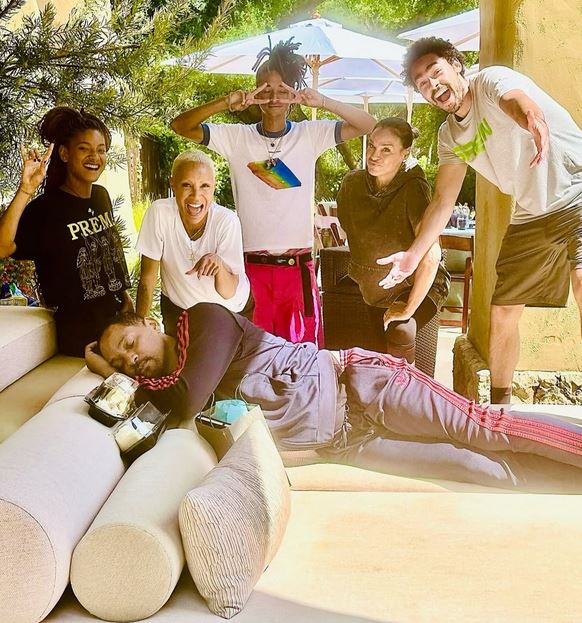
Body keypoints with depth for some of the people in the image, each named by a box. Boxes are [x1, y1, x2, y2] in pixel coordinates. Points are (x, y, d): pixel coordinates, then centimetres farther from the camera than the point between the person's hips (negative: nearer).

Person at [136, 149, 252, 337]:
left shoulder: (227, 221, -24)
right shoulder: (159, 212, -24)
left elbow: (228, 293, -22)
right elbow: (147, 278, -16)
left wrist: (219, 265, -41)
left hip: (232, 309, 0)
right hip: (178, 308, 1)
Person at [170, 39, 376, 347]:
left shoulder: (310, 134, 3)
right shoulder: (237, 137, 2)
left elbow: (367, 125, -3)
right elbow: (182, 125, -3)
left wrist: (322, 101, -17)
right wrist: (225, 102, -18)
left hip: (298, 266, 0)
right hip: (253, 266, 0)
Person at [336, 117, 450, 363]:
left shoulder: (414, 189, -25)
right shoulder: (352, 183, -10)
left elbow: (431, 256, -29)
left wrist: (408, 309, -23)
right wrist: (359, 274, 6)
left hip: (417, 286, -5)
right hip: (372, 287, 5)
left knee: (400, 332, -29)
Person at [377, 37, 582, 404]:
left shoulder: (492, 80, -11)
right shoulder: (450, 136, 8)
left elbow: (517, 101, -36)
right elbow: (443, 200, 8)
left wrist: (532, 120, -60)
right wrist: (413, 255, 1)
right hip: (532, 219, 7)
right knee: (502, 315, 7)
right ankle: (499, 404, 24)